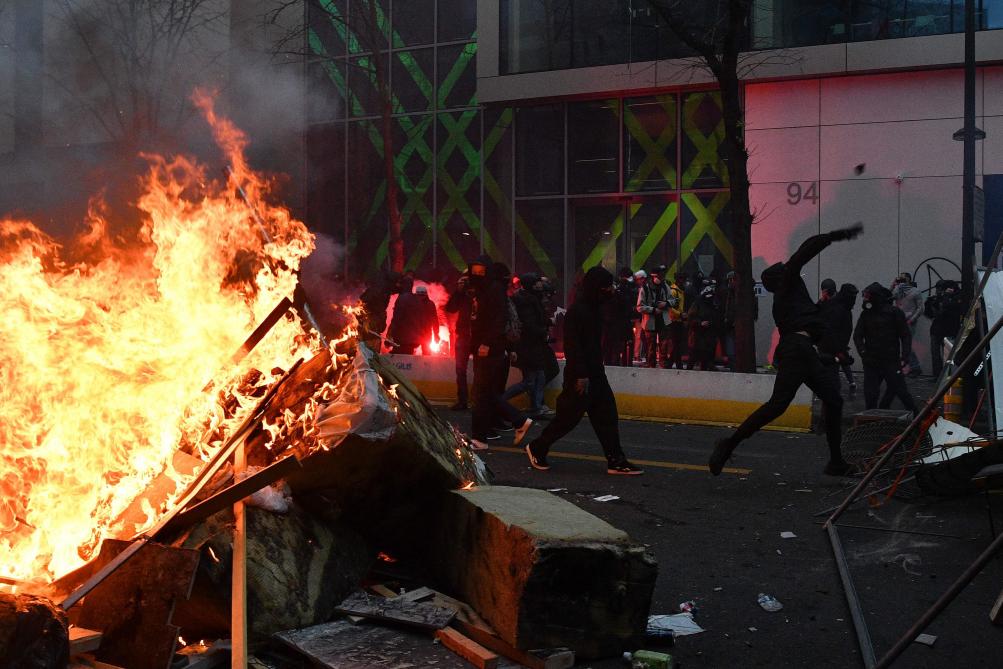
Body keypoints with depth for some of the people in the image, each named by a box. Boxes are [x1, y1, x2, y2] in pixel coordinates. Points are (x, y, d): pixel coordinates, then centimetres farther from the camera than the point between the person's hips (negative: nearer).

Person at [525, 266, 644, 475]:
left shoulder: (594, 308, 11)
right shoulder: (577, 310, -17)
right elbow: (572, 345, -21)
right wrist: (580, 375, -23)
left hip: (595, 372, 9)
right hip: (580, 374, -9)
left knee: (607, 415, 5)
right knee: (569, 415, 0)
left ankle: (616, 461, 7)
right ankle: (537, 448, 17)